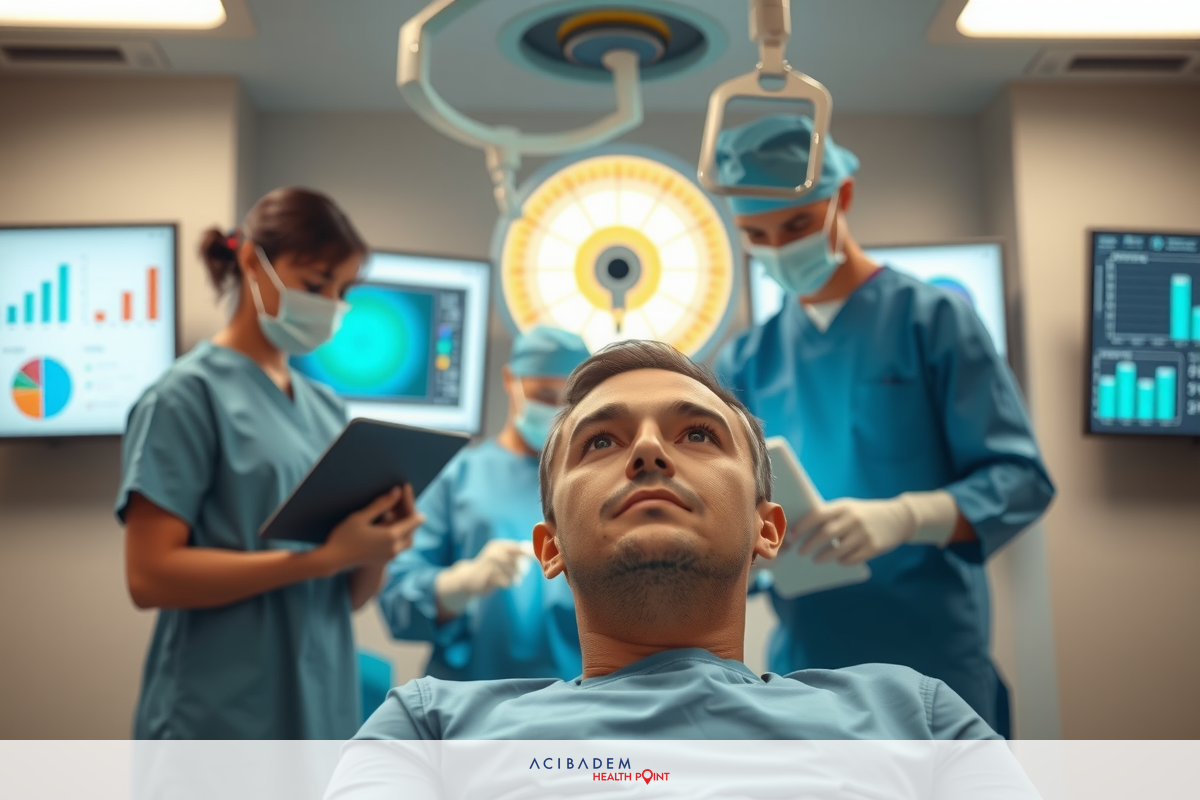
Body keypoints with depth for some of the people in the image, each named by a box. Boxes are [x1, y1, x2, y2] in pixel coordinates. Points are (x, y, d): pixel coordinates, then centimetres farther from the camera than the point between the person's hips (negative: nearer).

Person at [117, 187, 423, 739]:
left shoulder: (326, 408, 9)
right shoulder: (189, 393, -9)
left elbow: (349, 595, 11)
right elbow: (149, 575, -17)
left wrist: (377, 546, -10)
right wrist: (322, 557, -21)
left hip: (322, 716, 6)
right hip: (221, 726, -6)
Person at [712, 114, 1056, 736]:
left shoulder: (931, 318, -4)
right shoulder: (746, 360, 9)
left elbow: (1020, 478, -10)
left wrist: (904, 516, -28)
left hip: (930, 666, -4)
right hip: (802, 668, 4)